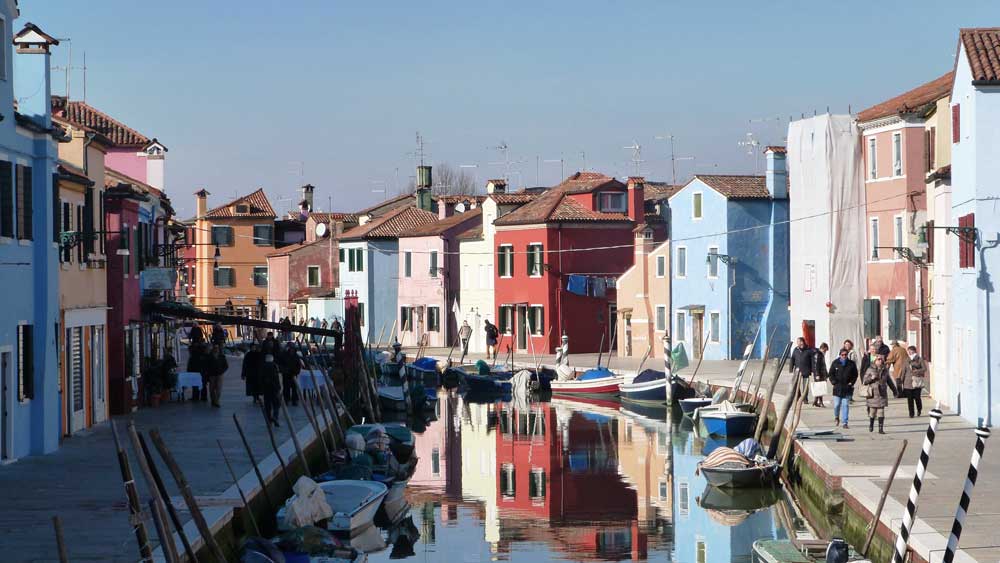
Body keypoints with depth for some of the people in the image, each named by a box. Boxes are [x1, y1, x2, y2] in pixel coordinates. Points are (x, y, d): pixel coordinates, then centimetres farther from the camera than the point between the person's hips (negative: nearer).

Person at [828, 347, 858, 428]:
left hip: (847, 388, 0)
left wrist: (852, 382, -2)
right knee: (836, 405, 2)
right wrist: (833, 382, -5)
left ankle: (845, 422, 0)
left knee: (845, 405, -3)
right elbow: (831, 374, 9)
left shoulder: (851, 364, 5)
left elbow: (855, 375, 11)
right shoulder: (835, 363, 4)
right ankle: (836, 417, 32)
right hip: (837, 387, 0)